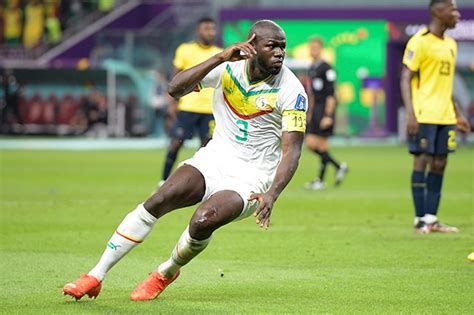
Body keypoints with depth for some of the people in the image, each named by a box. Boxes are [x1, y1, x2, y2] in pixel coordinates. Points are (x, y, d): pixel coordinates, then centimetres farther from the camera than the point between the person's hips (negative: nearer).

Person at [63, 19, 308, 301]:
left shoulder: (292, 91, -15)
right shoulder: (228, 66, -5)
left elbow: (291, 151, -17)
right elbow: (175, 88, -16)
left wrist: (271, 196, -33)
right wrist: (221, 57, -28)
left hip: (250, 178, -3)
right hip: (214, 158, 4)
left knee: (203, 222, -29)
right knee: (157, 202, -18)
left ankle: (167, 273, 4)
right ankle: (95, 277, -9)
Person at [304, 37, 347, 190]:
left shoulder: (326, 68, -11)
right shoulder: (311, 68, 15)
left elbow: (330, 94, -15)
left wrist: (328, 116, -19)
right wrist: (310, 112, 23)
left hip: (325, 109, -9)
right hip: (316, 110, 9)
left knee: (322, 145, -6)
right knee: (310, 143, 3)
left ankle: (320, 180, 4)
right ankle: (339, 167, 13)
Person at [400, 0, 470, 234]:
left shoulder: (450, 44, 16)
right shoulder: (420, 42, -9)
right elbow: (405, 79, -11)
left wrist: (457, 113, 22)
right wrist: (410, 113, -20)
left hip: (445, 116, 8)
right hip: (424, 115, -8)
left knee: (439, 164, 6)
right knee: (423, 161, -5)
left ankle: (431, 219, 11)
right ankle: (420, 220, -1)